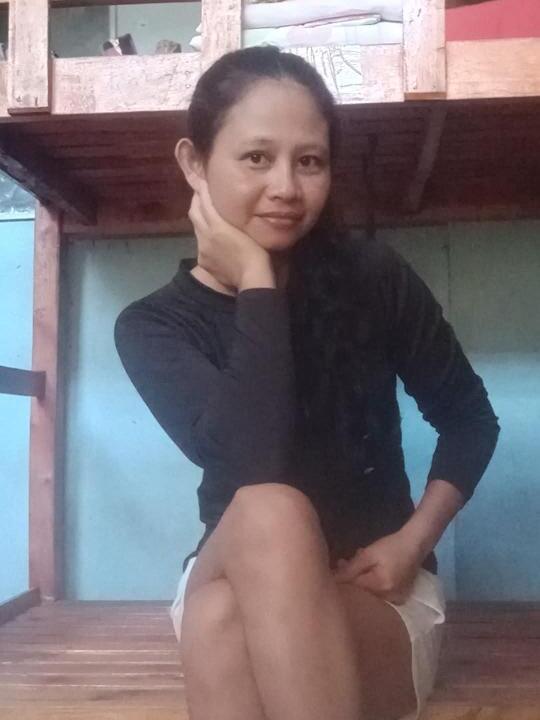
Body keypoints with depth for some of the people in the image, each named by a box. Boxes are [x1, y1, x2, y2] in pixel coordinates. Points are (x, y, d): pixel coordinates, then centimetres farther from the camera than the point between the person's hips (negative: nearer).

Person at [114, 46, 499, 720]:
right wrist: (257, 286, -20)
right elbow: (255, 469, -24)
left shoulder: (372, 277, -6)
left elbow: (469, 418, 4)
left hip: (382, 595, -1)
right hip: (233, 584, 2)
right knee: (270, 513, -35)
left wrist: (412, 542, -10)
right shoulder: (153, 324, -7)